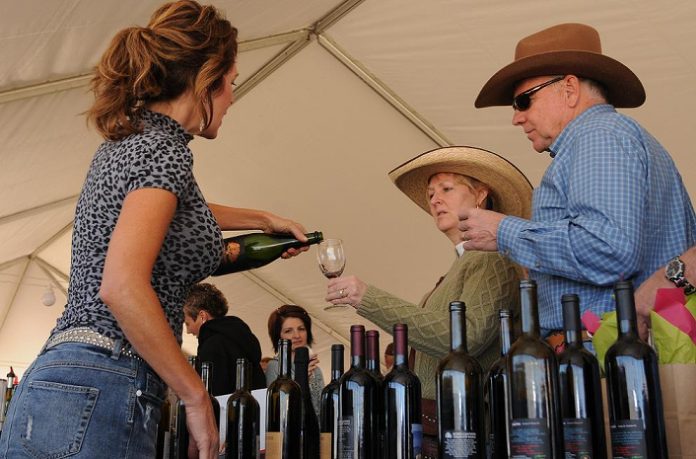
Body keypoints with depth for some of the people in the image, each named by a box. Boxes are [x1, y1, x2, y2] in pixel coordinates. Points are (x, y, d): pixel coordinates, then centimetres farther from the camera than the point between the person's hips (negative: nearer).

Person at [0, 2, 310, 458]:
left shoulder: (127, 144, 18)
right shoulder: (164, 150, -11)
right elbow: (122, 286, -25)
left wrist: (265, 219, 50)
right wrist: (197, 397, -16)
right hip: (97, 399, -9)